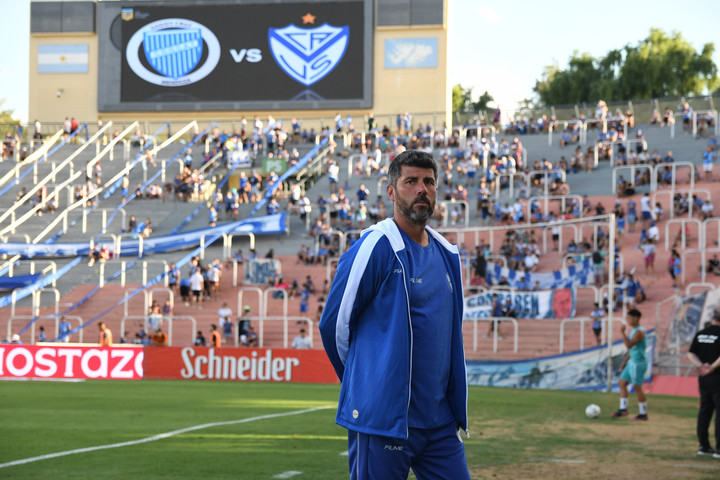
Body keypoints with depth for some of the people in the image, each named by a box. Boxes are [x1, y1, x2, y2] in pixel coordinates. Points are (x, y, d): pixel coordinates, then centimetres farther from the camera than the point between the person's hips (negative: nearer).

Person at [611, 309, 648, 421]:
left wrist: (622, 332, -25)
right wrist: (625, 361, 22)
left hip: (639, 363, -10)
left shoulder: (639, 331, -18)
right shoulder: (634, 330, 14)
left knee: (637, 387, -6)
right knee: (622, 382, 10)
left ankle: (643, 414, 0)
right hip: (632, 362, 10)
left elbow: (629, 345, -27)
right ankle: (623, 409, 12)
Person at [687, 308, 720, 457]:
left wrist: (700, 365, -3)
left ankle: (703, 446, 16)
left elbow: (691, 354, 8)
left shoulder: (700, 334, 8)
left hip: (703, 378, 7)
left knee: (704, 411, 12)